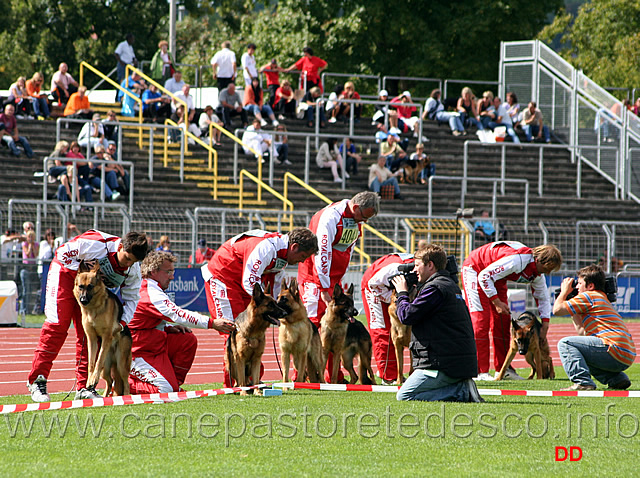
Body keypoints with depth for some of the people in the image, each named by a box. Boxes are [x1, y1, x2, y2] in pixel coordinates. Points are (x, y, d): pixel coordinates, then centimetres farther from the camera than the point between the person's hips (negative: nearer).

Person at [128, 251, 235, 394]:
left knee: (188, 340, -1)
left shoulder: (149, 289, 13)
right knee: (165, 389, -18)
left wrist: (169, 327, 2)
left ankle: (174, 382, 5)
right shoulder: (152, 295, -22)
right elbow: (179, 315, -27)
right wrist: (212, 323, -28)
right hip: (140, 351, -10)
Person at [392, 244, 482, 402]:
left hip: (443, 364, -10)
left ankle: (461, 392, -13)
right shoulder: (451, 285, 19)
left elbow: (407, 316, -12)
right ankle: (462, 388, 4)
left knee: (404, 397, -9)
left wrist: (402, 293, 3)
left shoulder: (435, 288, -13)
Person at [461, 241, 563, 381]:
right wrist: (496, 302, -28)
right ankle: (480, 372, -18)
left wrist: (545, 326, 2)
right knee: (480, 319, -15)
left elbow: (543, 297, 8)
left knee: (502, 321, 2)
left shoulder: (537, 274, -9)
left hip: (496, 278, 9)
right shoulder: (516, 260, -36)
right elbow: (484, 276, -32)